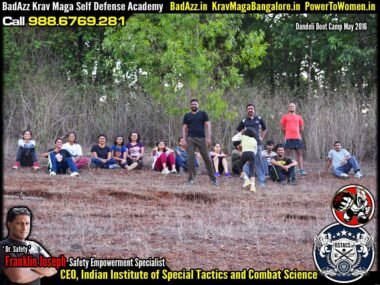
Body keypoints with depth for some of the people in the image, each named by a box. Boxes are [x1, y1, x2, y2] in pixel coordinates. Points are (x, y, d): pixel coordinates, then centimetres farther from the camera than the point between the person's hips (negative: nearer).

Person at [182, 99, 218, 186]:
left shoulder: (203, 114, 9)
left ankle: (213, 178, 0)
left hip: (201, 138, -1)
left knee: (207, 158, -3)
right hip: (190, 139, 1)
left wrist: (208, 137, -7)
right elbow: (184, 128, 12)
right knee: (191, 158, -4)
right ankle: (191, 178, 2)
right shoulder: (187, 116, 13)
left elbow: (208, 125, 4)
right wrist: (184, 139, 1)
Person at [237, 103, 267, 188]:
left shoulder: (259, 119, 7)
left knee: (259, 162, 2)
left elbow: (265, 129, 19)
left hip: (257, 143, 0)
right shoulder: (244, 121, 7)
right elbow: (239, 131, 18)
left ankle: (262, 181, 6)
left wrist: (261, 137, 9)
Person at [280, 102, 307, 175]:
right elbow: (282, 128, 9)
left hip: (297, 138, 2)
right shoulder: (285, 117, 7)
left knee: (299, 154, 0)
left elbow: (301, 128, 19)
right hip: (288, 138, -2)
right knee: (287, 154, -1)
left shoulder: (299, 117, 13)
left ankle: (301, 170, -2)